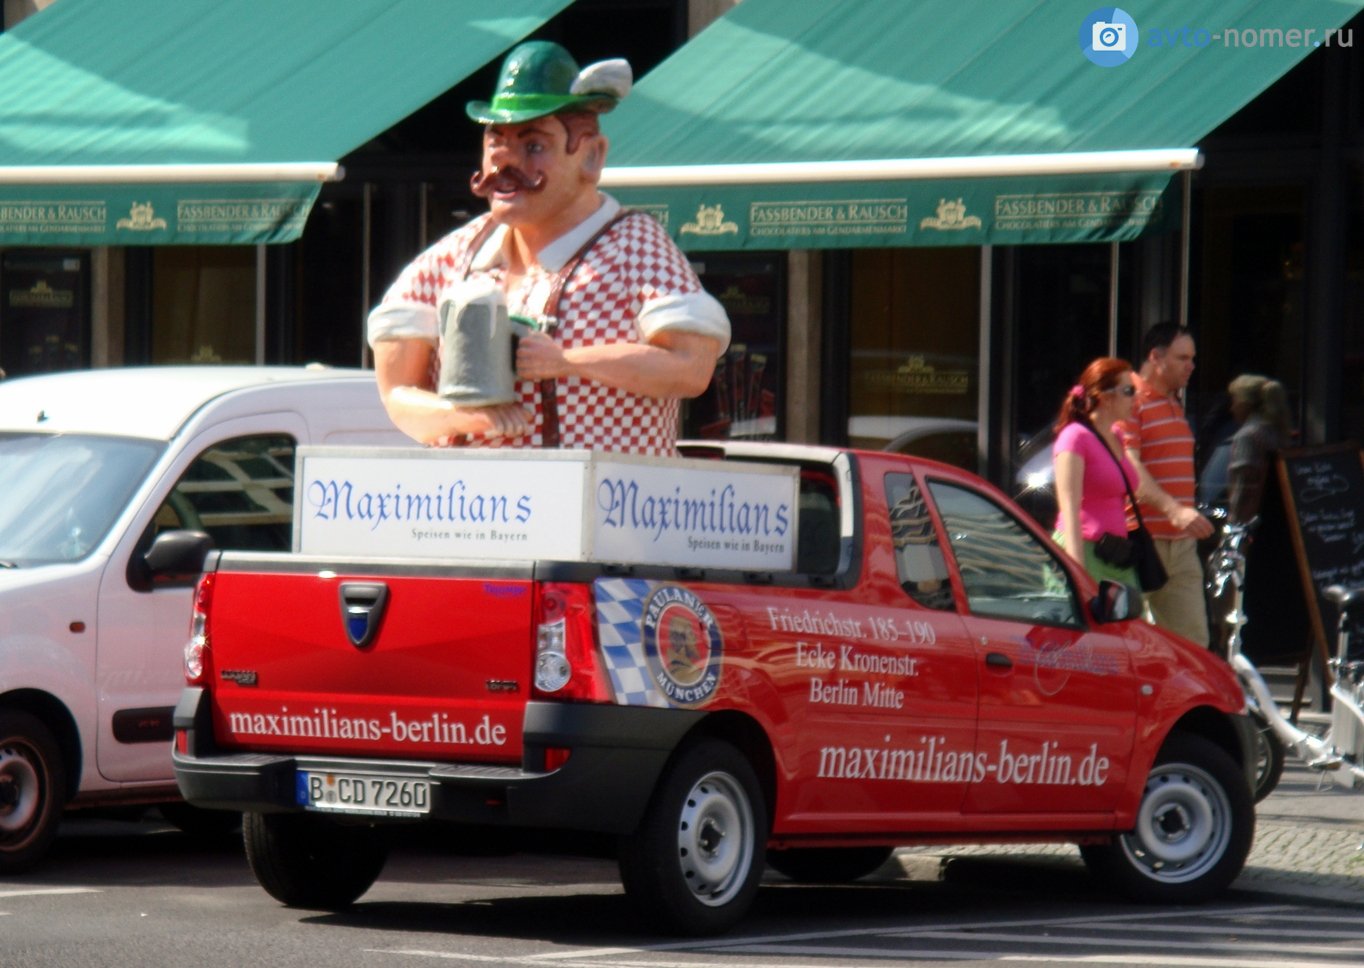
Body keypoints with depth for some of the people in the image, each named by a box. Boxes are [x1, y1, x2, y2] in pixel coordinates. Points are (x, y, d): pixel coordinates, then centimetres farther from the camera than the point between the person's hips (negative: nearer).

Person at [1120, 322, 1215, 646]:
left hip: (1181, 545, 8)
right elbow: (1128, 470, -21)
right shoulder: (1130, 403, -9)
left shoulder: (1175, 405, 21)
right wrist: (1174, 510, -32)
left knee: (1192, 639, 2)